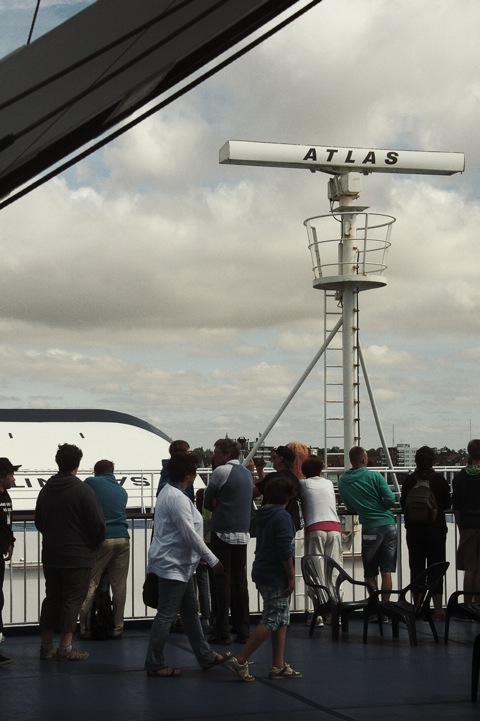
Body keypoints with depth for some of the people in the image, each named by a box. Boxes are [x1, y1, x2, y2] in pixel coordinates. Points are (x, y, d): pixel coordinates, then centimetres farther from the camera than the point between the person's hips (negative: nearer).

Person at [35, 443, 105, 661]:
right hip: (78, 555, -6)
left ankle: (46, 645, 18)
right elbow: (97, 523, -16)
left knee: (51, 598, 14)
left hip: (50, 555, 6)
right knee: (72, 600, 0)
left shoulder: (46, 490, 5)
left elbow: (38, 521, 15)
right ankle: (65, 648, -1)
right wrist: (96, 543, 2)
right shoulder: (82, 490, -14)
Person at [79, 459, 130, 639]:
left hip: (100, 538, -4)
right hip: (122, 538, 4)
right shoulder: (122, 491, 19)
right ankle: (117, 628, 11)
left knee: (90, 585, 2)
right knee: (119, 586, 8)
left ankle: (85, 628, 1)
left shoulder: (91, 483, 6)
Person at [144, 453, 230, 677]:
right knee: (166, 614, -5)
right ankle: (154, 665, 2)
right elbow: (190, 534, -23)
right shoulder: (178, 498, -21)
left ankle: (206, 657, 24)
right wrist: (212, 560, -16)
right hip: (172, 564, -11)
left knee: (190, 610, 16)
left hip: (179, 564, 11)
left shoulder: (168, 492, 12)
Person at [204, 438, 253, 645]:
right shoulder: (247, 473, 14)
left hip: (223, 533, -6)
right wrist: (221, 505, 8)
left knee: (222, 582, -3)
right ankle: (243, 631, 9)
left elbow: (207, 502, 0)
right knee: (240, 582, 9)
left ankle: (222, 633, -2)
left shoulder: (221, 471, -7)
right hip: (243, 533, 6)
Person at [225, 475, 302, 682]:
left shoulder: (262, 515, 12)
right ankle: (240, 660, -8)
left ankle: (278, 666, 13)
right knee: (272, 621, -6)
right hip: (276, 576, -9)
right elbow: (285, 551, -20)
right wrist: (291, 577, -13)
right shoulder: (283, 517, -15)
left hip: (262, 572, 9)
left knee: (282, 620, 13)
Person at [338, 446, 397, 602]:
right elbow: (390, 499, -7)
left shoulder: (342, 482, 4)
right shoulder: (374, 476, -3)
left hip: (370, 528, 0)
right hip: (389, 524, 0)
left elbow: (350, 508, 12)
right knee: (386, 572, 5)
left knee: (370, 574, 9)